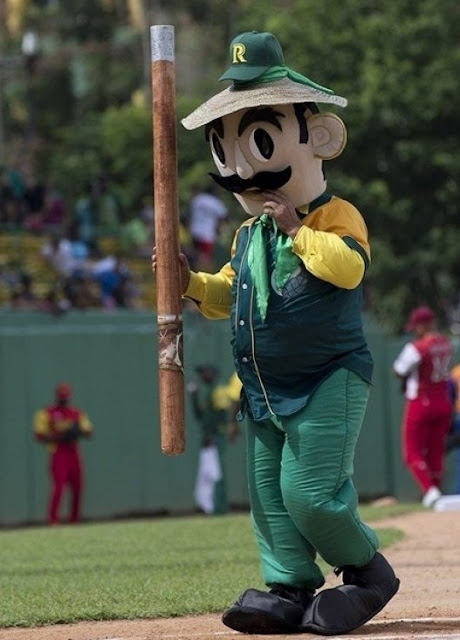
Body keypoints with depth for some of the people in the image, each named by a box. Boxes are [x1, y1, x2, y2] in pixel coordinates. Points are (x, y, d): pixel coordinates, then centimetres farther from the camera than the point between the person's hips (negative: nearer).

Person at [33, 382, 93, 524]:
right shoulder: (46, 413, 0)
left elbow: (89, 432, 9)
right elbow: (39, 436, -7)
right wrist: (60, 436, -18)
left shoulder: (78, 413, 15)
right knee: (59, 486, -17)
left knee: (77, 488, 4)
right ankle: (52, 520, -16)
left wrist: (78, 432, -14)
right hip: (58, 454, -5)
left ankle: (74, 519, 16)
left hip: (74, 453, 5)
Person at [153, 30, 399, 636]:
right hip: (263, 389, 8)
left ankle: (366, 569, 8)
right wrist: (192, 283, 5)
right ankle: (289, 586, 13)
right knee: (268, 495, 6)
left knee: (310, 491, -12)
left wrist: (297, 228, -22)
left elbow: (347, 266, -29)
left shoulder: (335, 216, -9)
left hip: (327, 381, -8)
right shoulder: (250, 233, 13)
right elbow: (230, 291, 24)